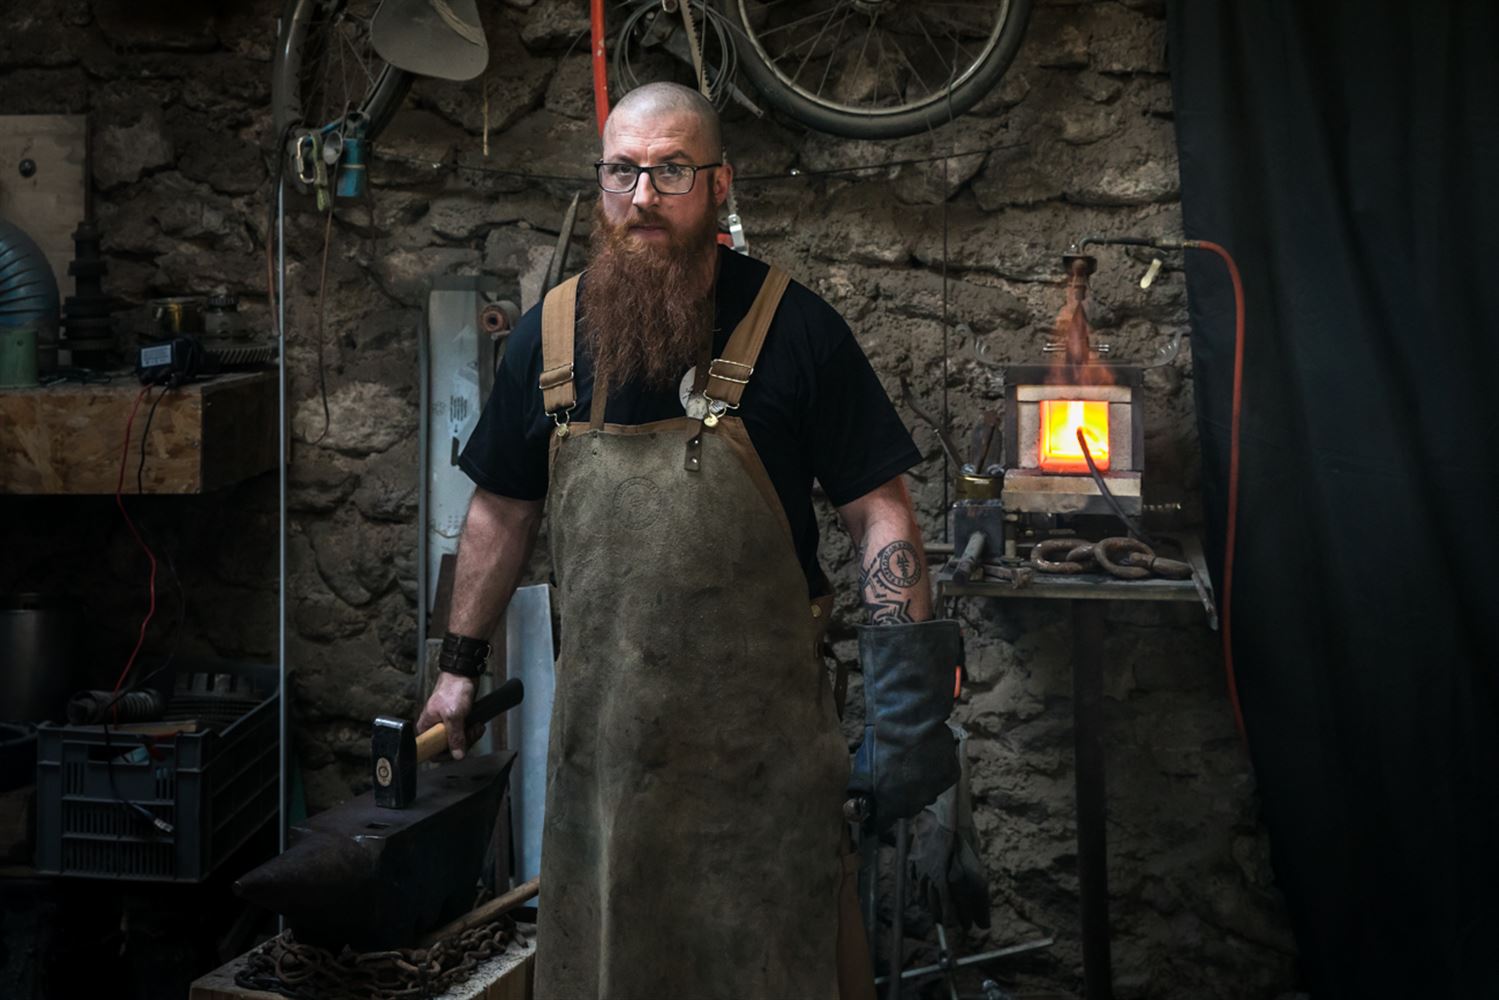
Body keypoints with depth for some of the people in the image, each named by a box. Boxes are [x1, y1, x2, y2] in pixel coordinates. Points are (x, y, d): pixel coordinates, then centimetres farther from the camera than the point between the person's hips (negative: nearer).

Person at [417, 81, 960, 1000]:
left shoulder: (794, 329, -6)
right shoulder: (548, 339, 5)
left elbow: (881, 514, -6)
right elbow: (504, 511, 16)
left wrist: (907, 701, -13)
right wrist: (461, 666, 17)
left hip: (763, 734, -3)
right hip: (601, 727, 3)